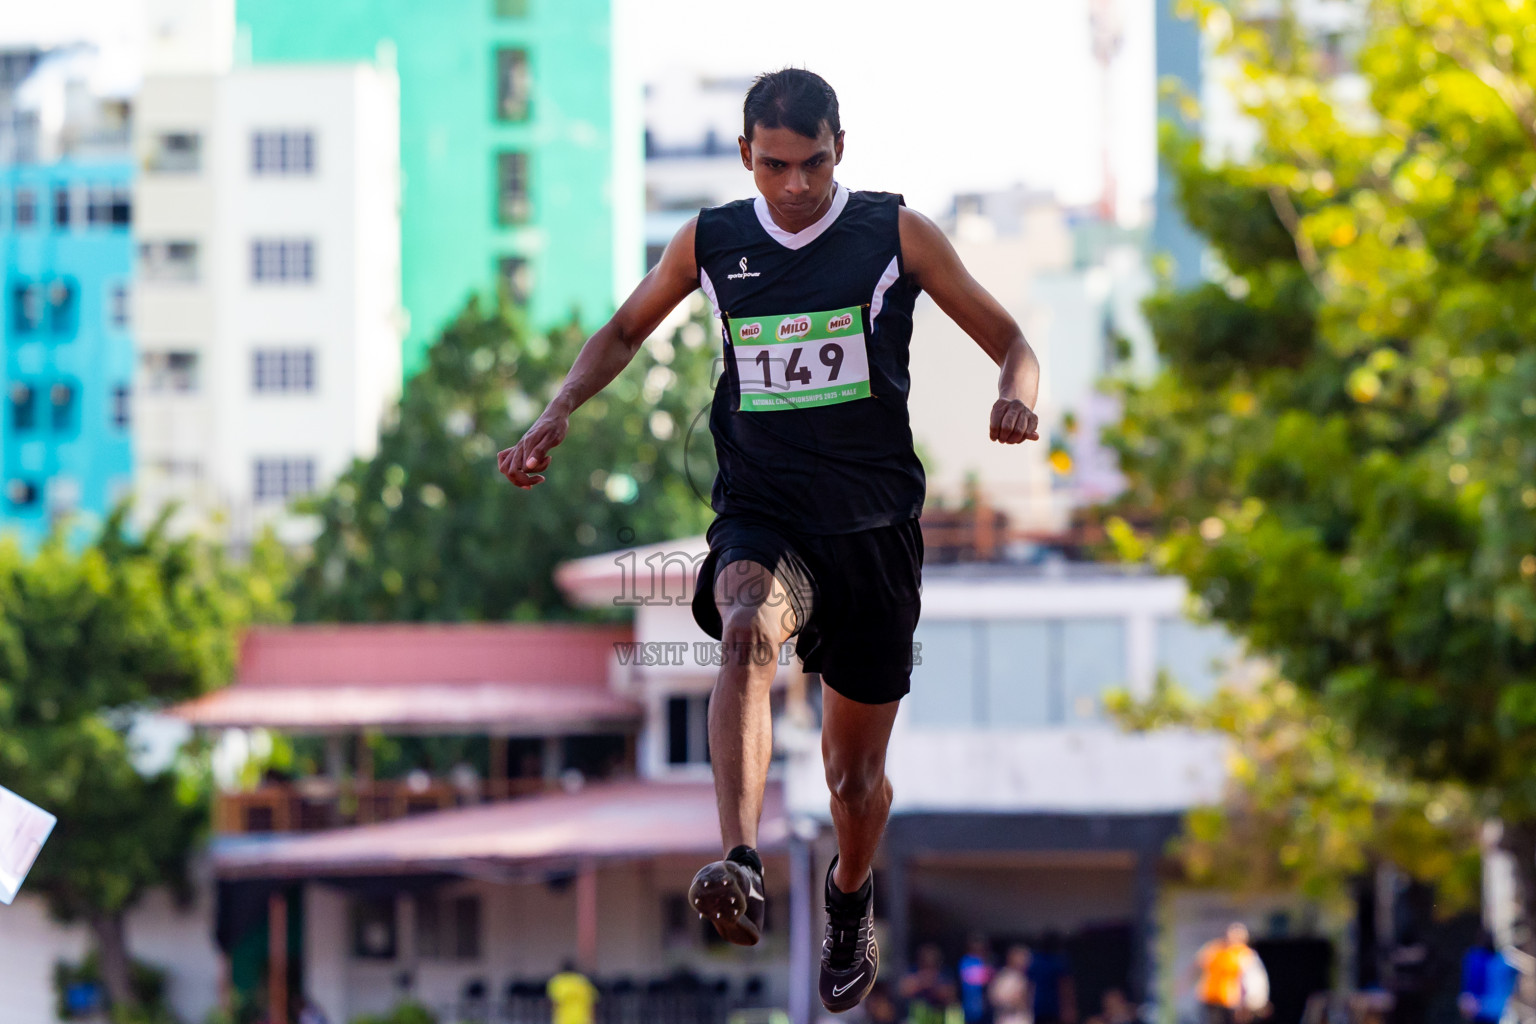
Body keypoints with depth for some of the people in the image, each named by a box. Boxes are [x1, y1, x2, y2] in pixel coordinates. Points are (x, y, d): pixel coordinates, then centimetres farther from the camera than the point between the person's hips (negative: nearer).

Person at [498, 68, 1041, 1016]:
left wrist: (1015, 396, -22)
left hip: (874, 522, 0)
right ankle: (741, 869, -51)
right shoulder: (710, 243, 4)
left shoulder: (897, 234, -2)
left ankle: (851, 902, 45)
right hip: (761, 519, 0)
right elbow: (626, 332, 21)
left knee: (857, 770, 11)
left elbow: (1011, 343, 2)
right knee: (748, 629, -37)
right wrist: (561, 412, 4)